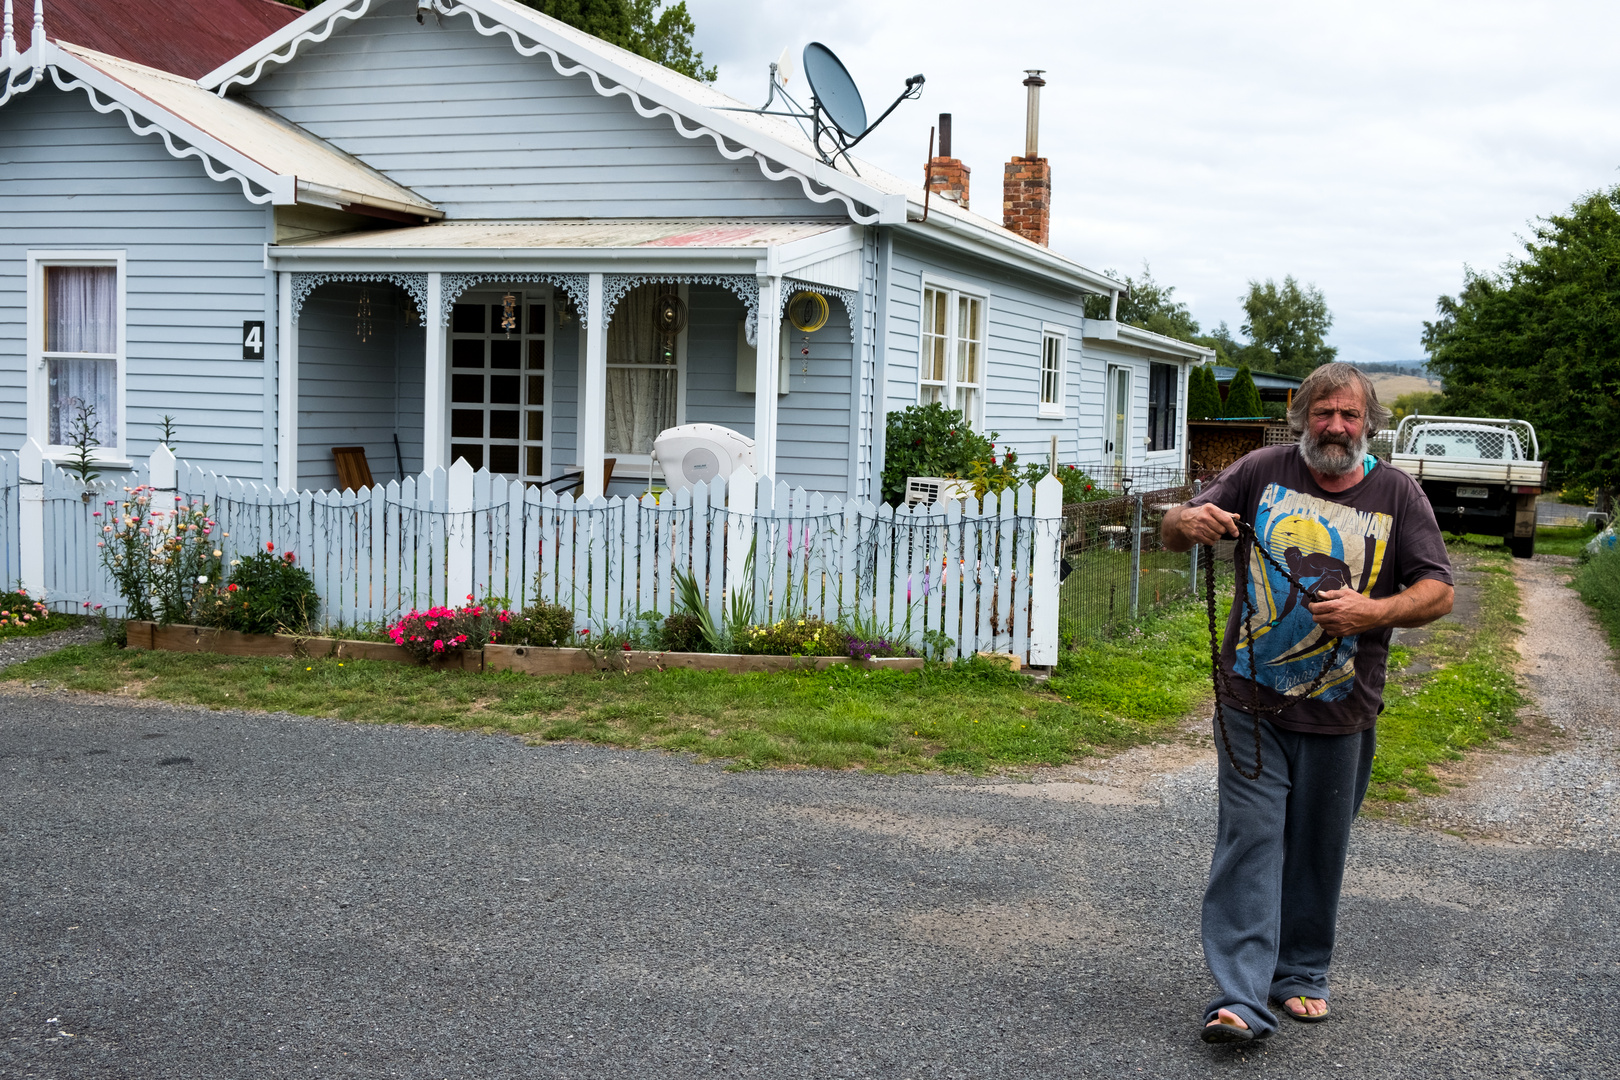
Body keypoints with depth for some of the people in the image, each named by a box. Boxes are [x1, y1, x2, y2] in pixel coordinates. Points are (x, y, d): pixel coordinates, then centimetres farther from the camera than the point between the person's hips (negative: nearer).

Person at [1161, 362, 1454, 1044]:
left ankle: (1302, 974, 30)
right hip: (1252, 702, -1)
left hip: (1339, 712, 1)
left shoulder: (1396, 493, 3)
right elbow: (1173, 533, 5)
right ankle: (1241, 999, -9)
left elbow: (1438, 591, 2)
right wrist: (1190, 522, -20)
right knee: (1249, 840, -7)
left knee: (1318, 849, 12)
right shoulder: (1264, 472, 2)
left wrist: (1371, 612, -17)